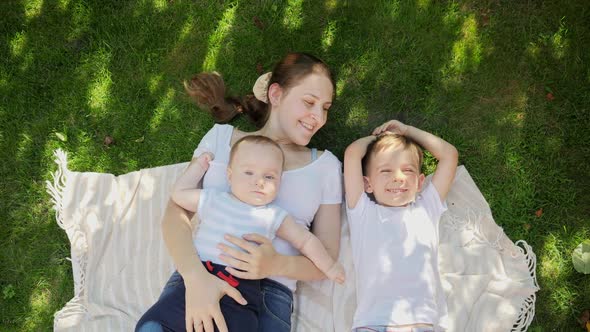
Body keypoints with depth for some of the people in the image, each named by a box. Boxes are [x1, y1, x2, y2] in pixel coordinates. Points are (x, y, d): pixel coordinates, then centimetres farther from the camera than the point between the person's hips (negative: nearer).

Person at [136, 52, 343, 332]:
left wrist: (276, 264, -13)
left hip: (269, 291, 0)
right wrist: (196, 275, -18)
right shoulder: (221, 137, 14)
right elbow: (176, 214, 3)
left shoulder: (326, 166, 14)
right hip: (196, 278, 1)